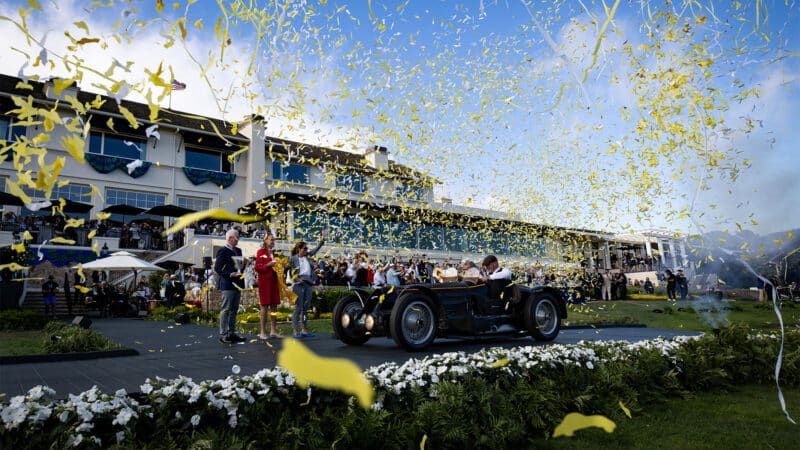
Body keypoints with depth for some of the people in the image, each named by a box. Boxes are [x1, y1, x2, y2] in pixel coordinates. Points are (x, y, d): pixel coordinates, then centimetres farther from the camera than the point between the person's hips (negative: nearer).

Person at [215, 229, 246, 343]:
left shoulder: (238, 250, 16)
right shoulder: (222, 251, -8)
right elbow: (217, 268, -12)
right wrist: (230, 274, -20)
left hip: (237, 284, 8)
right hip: (227, 285, -8)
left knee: (234, 310, 12)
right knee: (225, 310, -4)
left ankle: (231, 333, 20)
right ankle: (223, 334, 0)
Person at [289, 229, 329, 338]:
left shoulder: (307, 256, 13)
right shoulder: (293, 258, -1)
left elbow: (316, 249, 13)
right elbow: (291, 272, -2)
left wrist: (323, 238, 7)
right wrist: (298, 279, -16)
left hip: (308, 284, 6)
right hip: (298, 284, -6)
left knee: (306, 307, 8)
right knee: (298, 308, -6)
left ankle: (304, 330, 14)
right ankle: (295, 330, -2)